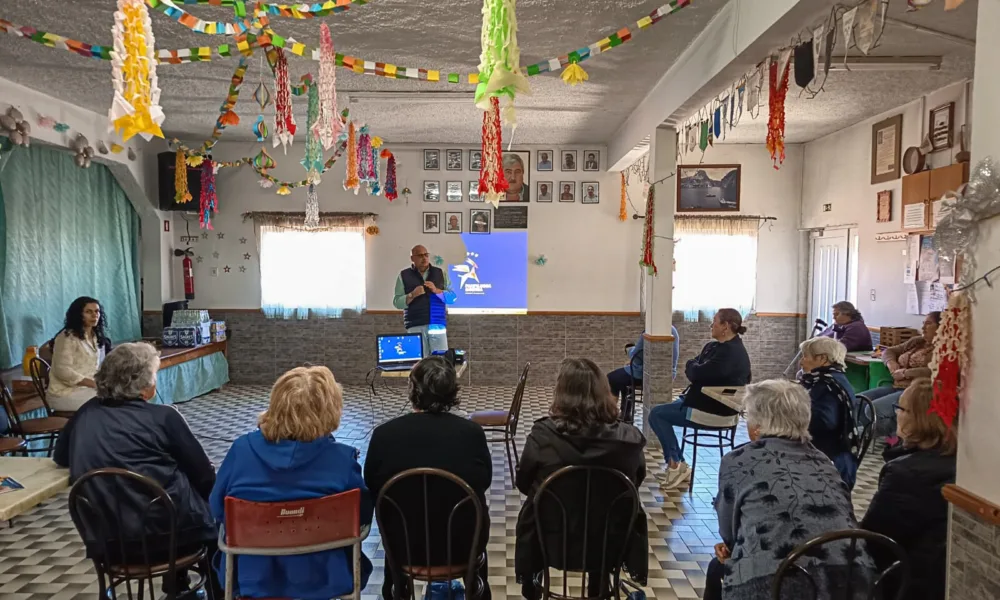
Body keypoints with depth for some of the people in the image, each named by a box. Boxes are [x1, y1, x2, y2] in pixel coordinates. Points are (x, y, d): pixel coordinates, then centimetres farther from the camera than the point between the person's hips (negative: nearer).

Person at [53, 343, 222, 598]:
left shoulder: (86, 413, 4)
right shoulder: (162, 416, -10)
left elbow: (60, 457, 23)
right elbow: (204, 476, -4)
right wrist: (211, 497, 16)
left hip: (105, 543, 6)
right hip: (163, 534, -6)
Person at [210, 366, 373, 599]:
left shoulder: (243, 448, -15)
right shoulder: (342, 458, -19)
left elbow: (217, 510, 1)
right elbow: (364, 514, -5)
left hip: (250, 578, 2)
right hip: (322, 581, -2)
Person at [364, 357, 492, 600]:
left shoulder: (384, 434, -18)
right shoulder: (472, 433, -18)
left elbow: (372, 487, -1)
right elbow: (485, 481, 0)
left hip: (403, 546, 1)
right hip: (463, 545, 0)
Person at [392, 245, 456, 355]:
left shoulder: (441, 273, 13)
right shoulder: (404, 275, 8)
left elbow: (452, 297, 8)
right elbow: (397, 302, 4)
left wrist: (436, 290, -9)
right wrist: (412, 295, -13)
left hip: (438, 324, 1)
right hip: (415, 326, -1)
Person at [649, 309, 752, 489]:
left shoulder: (732, 352, -22)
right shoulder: (715, 346, 10)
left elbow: (697, 373, -25)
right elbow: (693, 367, 13)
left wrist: (692, 366, -5)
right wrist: (694, 368, -8)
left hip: (715, 409, -10)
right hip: (705, 400, 10)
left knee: (657, 414, -8)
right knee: (659, 412, 12)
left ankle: (675, 464, 1)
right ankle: (678, 465, 12)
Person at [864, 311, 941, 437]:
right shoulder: (916, 341, 20)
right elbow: (889, 351, 27)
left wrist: (905, 373, -15)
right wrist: (891, 363, 5)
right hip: (897, 387, 8)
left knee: (873, 409, -30)